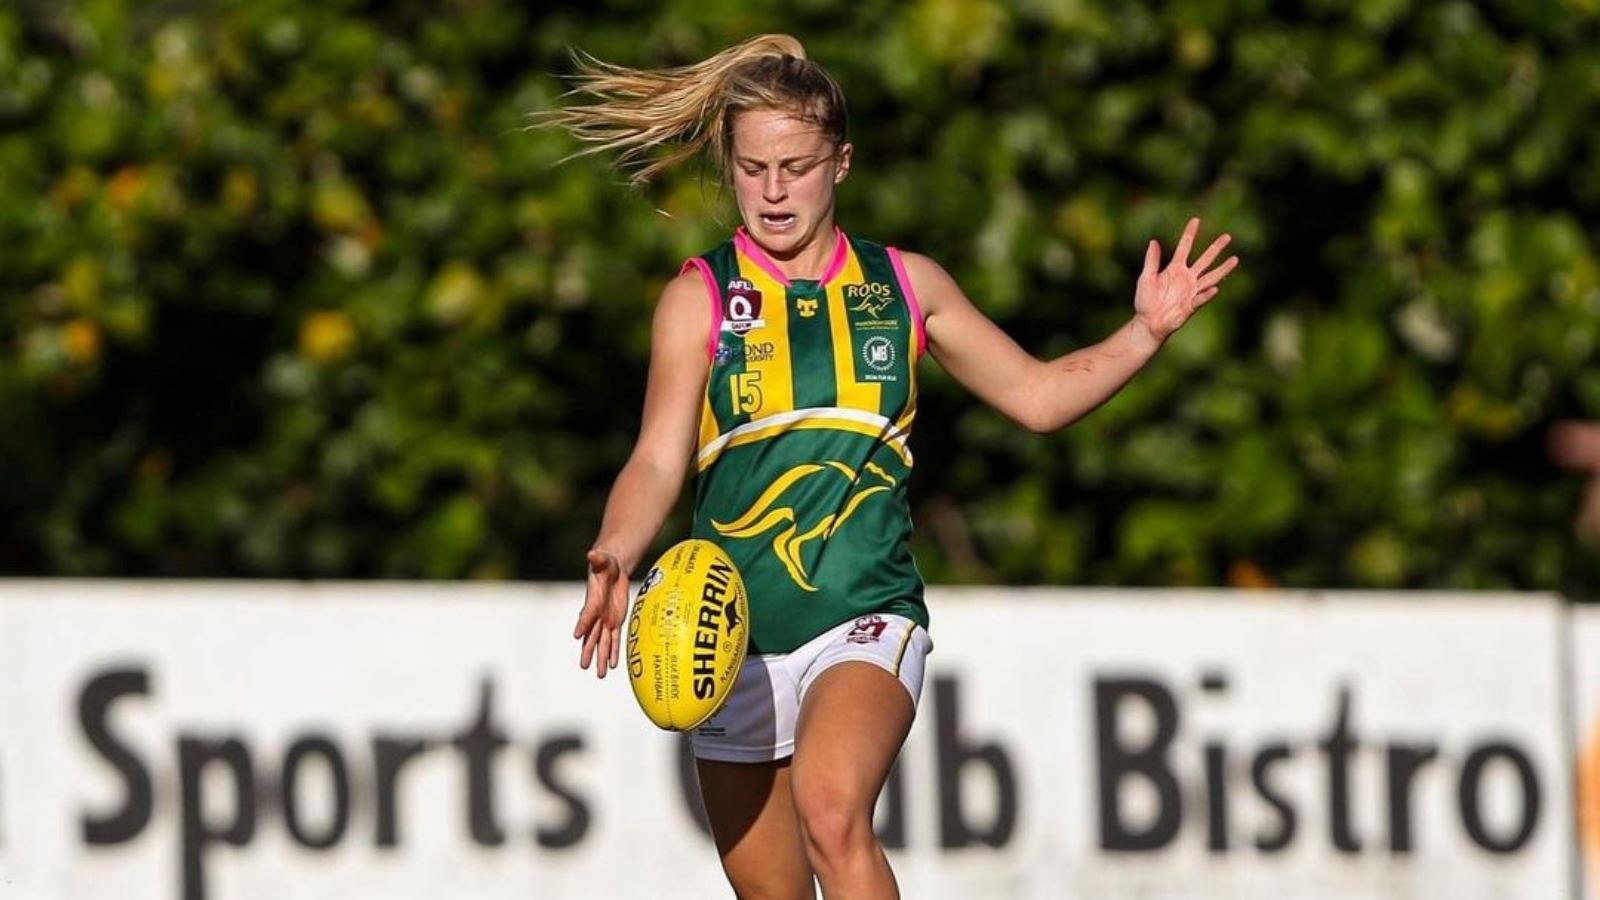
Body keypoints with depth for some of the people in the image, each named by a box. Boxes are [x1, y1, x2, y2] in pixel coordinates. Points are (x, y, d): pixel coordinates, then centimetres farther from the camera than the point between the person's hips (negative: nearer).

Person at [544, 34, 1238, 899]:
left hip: (868, 618, -1)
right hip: (735, 640, 1)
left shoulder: (904, 285, 7)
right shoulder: (699, 298, 0)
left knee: (831, 810, -31)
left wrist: (1146, 331, 3)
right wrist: (616, 559, -29)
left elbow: (1038, 394, 17)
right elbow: (657, 461, -9)